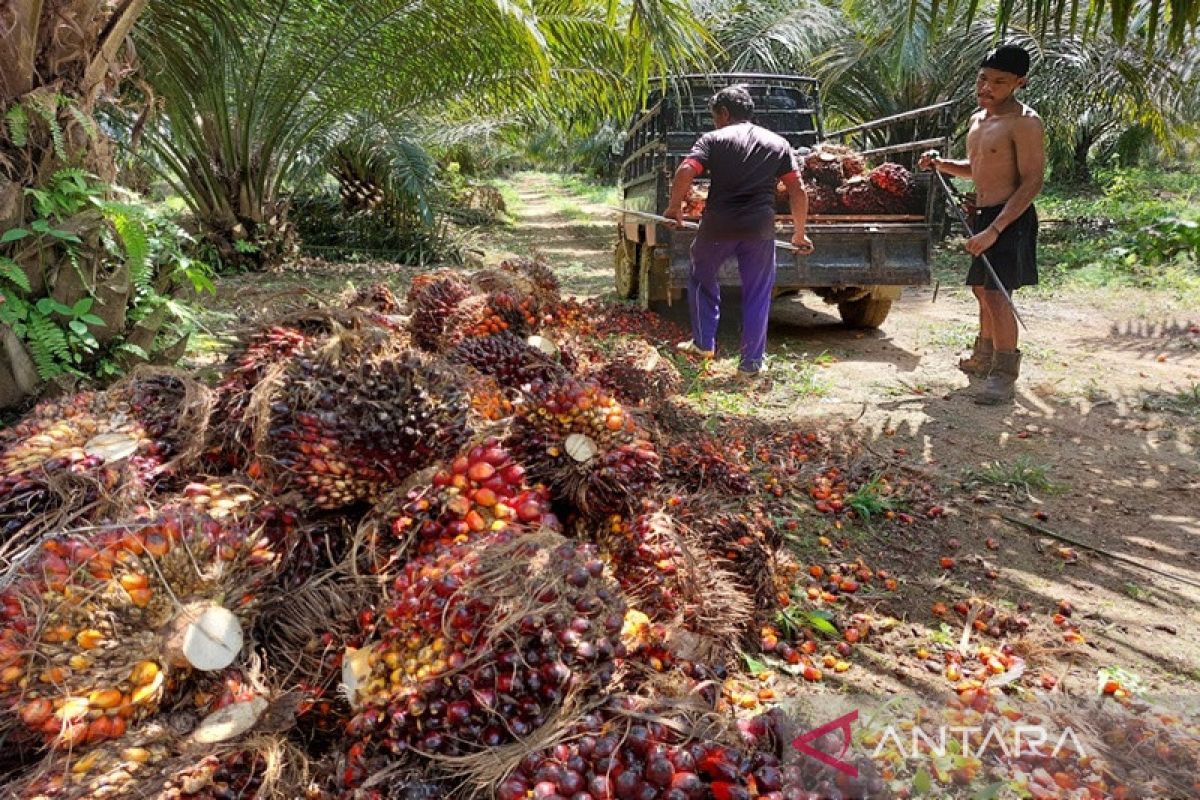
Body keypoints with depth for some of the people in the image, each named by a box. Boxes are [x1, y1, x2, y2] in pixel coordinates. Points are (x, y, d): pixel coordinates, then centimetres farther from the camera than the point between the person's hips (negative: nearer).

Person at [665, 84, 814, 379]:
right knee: (757, 295, 12)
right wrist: (800, 234, 14)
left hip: (718, 225, -1)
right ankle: (751, 363, 14)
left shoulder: (713, 140, 3)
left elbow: (684, 173, -12)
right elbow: (798, 192, 7)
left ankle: (703, 343, 27)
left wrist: (675, 206, 2)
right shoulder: (778, 144, 12)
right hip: (760, 228, 2)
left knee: (703, 278, 23)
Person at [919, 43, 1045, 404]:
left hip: (1010, 218, -9)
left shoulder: (1024, 122, -15)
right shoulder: (978, 118, 13)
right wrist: (941, 164, 8)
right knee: (982, 290, 18)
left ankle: (1005, 375, -6)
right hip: (983, 215, 9)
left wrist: (994, 229, -26)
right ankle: (983, 358, 35)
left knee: (996, 294, -14)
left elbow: (1032, 182, -20)